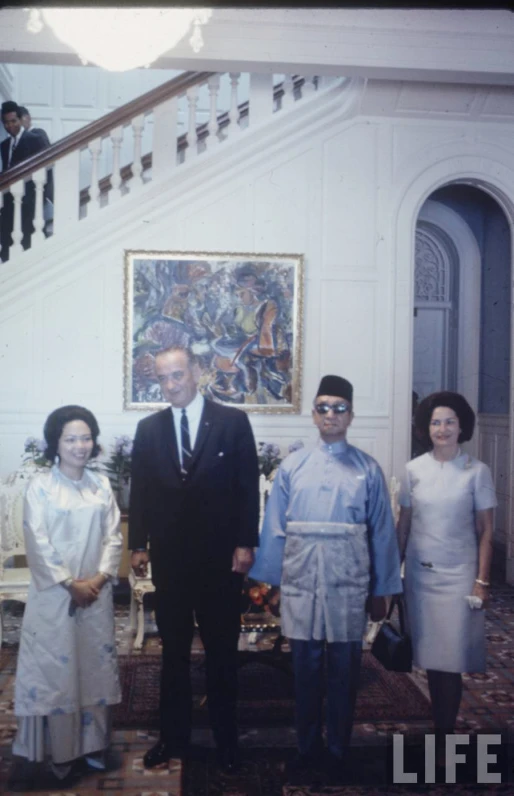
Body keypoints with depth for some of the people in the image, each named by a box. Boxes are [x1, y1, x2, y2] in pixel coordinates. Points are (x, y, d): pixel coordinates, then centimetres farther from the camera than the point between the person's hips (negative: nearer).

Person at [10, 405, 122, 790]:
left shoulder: (101, 484, 6)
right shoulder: (41, 486, -5)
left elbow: (114, 535, 4)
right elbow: (38, 542, -10)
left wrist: (100, 577, -9)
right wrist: (70, 584, -13)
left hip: (96, 593, 4)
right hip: (54, 594, -4)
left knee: (96, 666, 10)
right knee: (55, 669, 1)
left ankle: (94, 745, 24)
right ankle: (62, 755, 12)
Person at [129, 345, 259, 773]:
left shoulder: (233, 421, -3)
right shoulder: (148, 429, 6)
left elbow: (248, 487, -4)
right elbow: (140, 491, 7)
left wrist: (245, 544, -8)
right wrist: (138, 545, 3)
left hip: (221, 559, -2)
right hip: (169, 560, 3)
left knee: (222, 652, 10)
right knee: (173, 652, 13)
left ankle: (226, 739, 25)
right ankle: (174, 737, 27)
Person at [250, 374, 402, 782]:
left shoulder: (368, 469, -2)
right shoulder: (292, 466, 1)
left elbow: (382, 533, 1)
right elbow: (274, 529, 3)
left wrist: (381, 591, 2)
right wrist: (270, 581, 3)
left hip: (348, 584, -1)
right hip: (301, 582, 1)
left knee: (344, 671, 10)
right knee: (305, 670, 12)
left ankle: (339, 753, 28)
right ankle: (307, 749, 30)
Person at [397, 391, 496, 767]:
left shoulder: (477, 471, -4)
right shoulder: (414, 469, 2)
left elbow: (485, 531, -1)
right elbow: (403, 524, 7)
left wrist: (482, 580, -5)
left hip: (458, 574, -2)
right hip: (419, 572, 2)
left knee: (451, 659, 1)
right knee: (430, 655, 8)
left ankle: (443, 739, 14)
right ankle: (444, 728, 24)